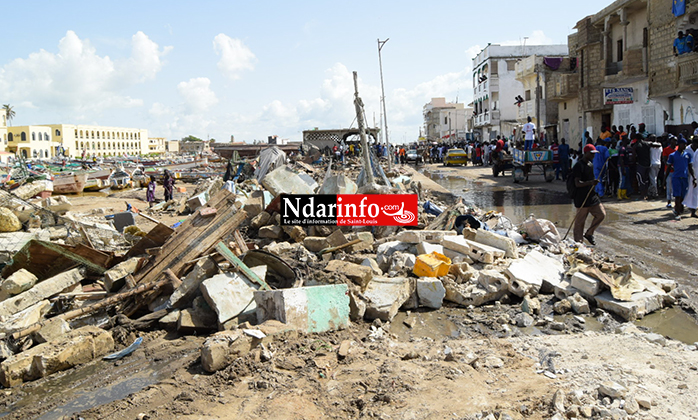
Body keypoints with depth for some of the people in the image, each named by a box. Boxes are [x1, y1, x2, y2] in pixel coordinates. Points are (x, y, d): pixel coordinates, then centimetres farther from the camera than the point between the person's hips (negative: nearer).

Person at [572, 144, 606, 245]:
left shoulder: (591, 164, 13)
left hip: (592, 195, 8)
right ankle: (578, 241, 9)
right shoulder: (579, 166, -14)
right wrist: (590, 182, -36)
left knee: (601, 214, 4)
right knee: (580, 221, -1)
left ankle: (589, 234, 19)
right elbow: (577, 183, -23)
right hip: (582, 198, -8)